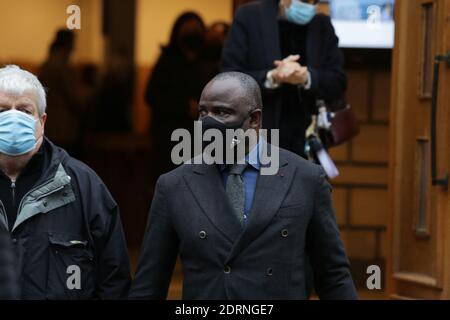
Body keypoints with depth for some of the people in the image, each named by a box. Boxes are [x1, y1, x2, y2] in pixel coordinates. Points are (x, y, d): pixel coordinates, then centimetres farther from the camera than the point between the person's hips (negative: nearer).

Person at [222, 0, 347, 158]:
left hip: (305, 143, 3)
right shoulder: (249, 17, -3)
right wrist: (271, 78, -24)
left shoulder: (322, 25, 8)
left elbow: (338, 85, 2)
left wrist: (307, 78, -19)